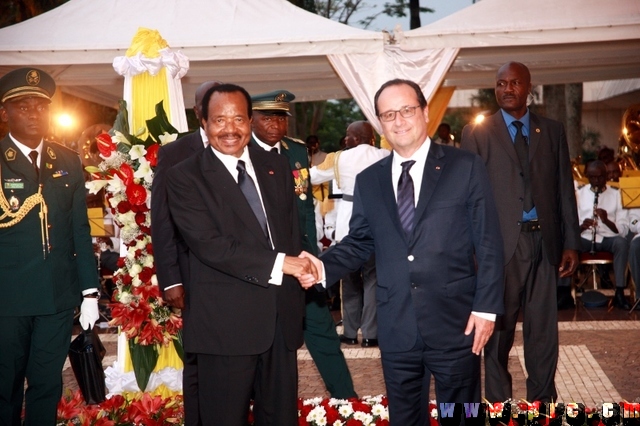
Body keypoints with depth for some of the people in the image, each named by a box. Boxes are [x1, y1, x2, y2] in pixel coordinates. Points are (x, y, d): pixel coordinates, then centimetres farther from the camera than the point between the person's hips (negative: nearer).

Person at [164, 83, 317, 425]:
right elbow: (209, 244, -17)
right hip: (225, 322, -5)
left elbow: (292, 233, 14)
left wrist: (300, 272, 1)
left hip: (282, 317, 5)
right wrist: (278, 263, -19)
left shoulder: (276, 167, 11)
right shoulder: (185, 176, -6)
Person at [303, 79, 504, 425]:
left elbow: (488, 243, -4)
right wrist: (323, 266, -9)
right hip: (396, 328, 3)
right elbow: (359, 242, 10)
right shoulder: (368, 180, 8)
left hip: (455, 322, -3)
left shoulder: (465, 167, -2)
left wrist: (485, 306, -9)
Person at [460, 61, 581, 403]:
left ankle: (543, 400, 19)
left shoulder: (552, 131, 12)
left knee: (543, 327, 7)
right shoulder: (476, 133, 4)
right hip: (501, 241, -2)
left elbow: (564, 190, 10)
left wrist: (571, 243, 5)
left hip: (544, 240, 3)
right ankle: (498, 401, 17)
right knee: (499, 326, 5)